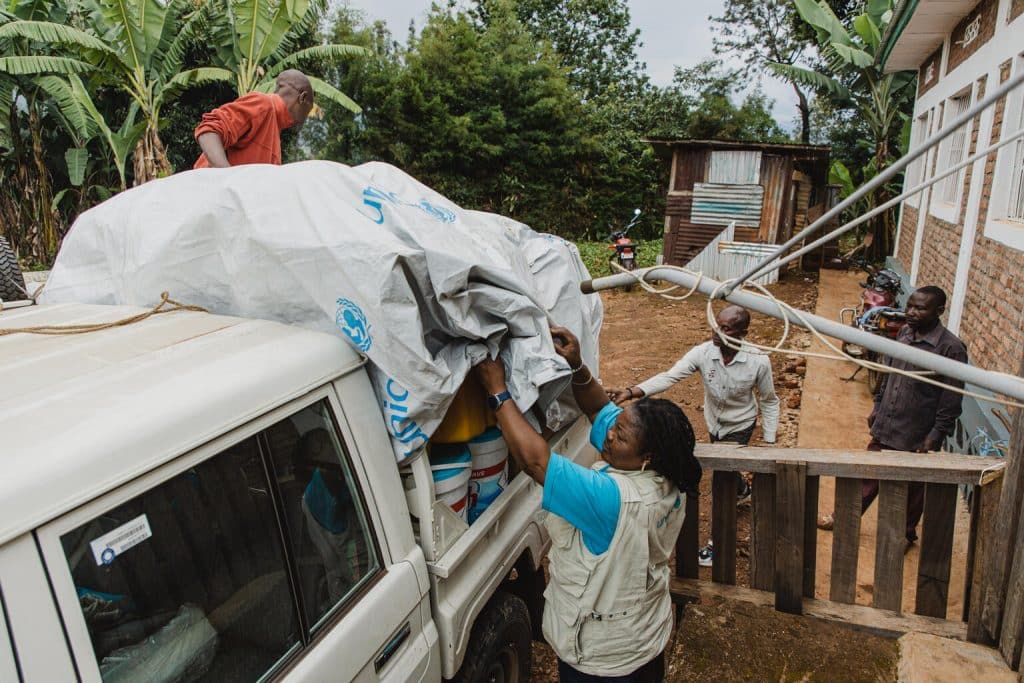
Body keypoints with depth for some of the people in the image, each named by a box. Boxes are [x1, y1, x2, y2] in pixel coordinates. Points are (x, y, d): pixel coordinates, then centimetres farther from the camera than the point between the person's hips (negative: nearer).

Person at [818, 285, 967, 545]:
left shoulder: (951, 348, -20)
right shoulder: (905, 332, 0)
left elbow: (951, 401, -16)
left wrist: (935, 437, -15)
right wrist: (877, 406, 15)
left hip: (916, 436, -5)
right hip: (885, 426, 5)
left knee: (912, 487, 15)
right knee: (870, 475, 19)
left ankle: (906, 533, 36)